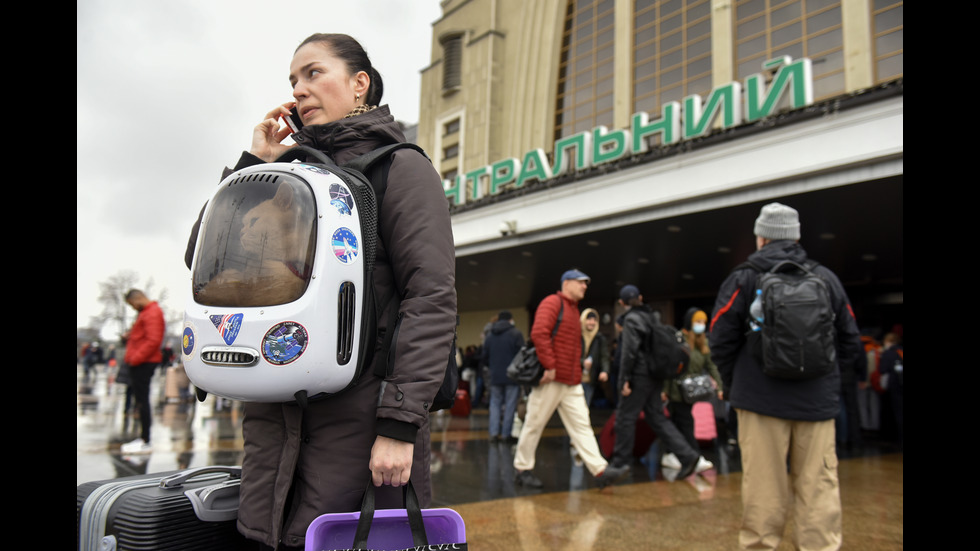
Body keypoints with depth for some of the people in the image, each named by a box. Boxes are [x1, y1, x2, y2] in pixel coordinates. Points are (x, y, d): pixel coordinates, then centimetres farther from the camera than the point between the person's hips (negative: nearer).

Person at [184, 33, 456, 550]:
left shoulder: (399, 167, -1)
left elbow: (432, 296, -11)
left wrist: (400, 422, -18)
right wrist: (252, 163, 10)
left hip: (356, 417, -6)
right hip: (273, 416, 6)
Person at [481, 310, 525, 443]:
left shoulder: (489, 335, 9)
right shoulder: (516, 333, -6)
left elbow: (484, 358, 11)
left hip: (495, 376, 4)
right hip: (512, 376, -4)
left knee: (495, 403, 10)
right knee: (510, 405, 2)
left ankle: (494, 432, 0)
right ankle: (506, 434, 2)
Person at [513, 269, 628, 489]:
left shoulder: (574, 310, 21)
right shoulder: (552, 302, -7)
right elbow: (539, 333, -21)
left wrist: (578, 371, 15)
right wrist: (550, 366, -22)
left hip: (572, 384, 9)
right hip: (550, 380, -9)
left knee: (582, 426, 4)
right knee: (534, 424, 2)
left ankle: (600, 470, 2)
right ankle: (522, 469, 14)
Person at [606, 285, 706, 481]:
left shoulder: (631, 319, -10)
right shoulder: (653, 316, 14)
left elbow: (629, 351, -18)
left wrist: (625, 379, -14)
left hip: (640, 375, -8)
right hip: (655, 376, 8)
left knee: (625, 416, 3)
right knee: (657, 417, 11)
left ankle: (621, 461, 12)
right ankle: (687, 455, 1)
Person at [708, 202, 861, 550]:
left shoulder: (744, 278, -2)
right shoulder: (826, 279, 9)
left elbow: (721, 340, -4)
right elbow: (851, 342, 12)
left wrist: (733, 384, 11)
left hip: (762, 400, -2)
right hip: (818, 402, 3)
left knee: (763, 487, 4)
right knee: (819, 488, 7)